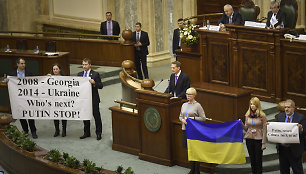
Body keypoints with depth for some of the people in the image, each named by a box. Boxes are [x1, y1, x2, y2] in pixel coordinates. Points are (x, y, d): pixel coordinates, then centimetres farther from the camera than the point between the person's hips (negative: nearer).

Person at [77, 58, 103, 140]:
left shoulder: (95, 74, -6)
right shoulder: (80, 74, 7)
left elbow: (101, 86, -9)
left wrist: (94, 83, -26)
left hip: (93, 99, -4)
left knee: (97, 116, 3)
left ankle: (98, 133, 12)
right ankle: (86, 133, 24)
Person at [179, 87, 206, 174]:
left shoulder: (197, 105, -6)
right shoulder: (184, 105, 12)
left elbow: (203, 118, -7)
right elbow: (180, 116, 20)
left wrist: (193, 118, -16)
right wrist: (182, 120, -2)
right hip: (185, 129, 6)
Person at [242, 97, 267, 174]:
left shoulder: (262, 115, -6)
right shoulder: (247, 115, 6)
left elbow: (264, 130, -5)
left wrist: (263, 143, -9)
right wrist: (242, 124, -8)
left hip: (258, 139, -4)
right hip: (249, 138, 4)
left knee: (258, 159, 0)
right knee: (252, 159, 9)